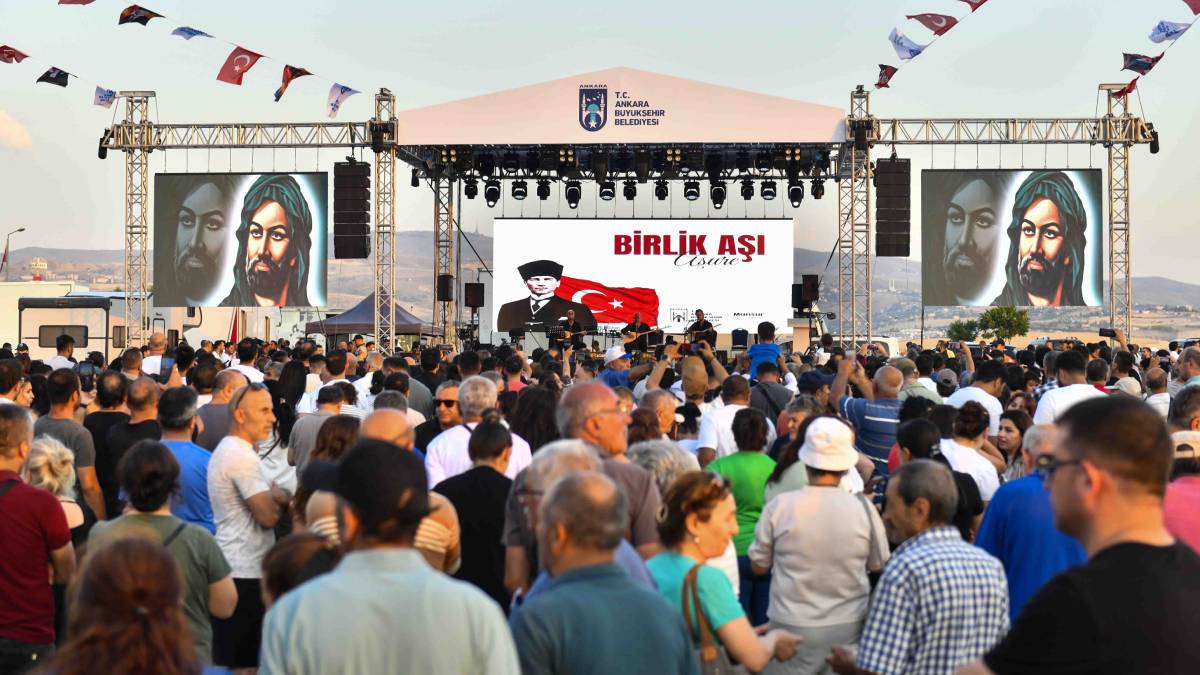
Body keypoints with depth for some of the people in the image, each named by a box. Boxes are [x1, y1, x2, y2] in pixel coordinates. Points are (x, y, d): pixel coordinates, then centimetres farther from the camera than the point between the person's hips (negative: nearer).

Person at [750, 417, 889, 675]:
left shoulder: (778, 507, -12)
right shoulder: (863, 508, -10)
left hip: (792, 627, -1)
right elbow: (878, 565, 6)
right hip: (849, 627, 1)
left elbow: (758, 566, 1)